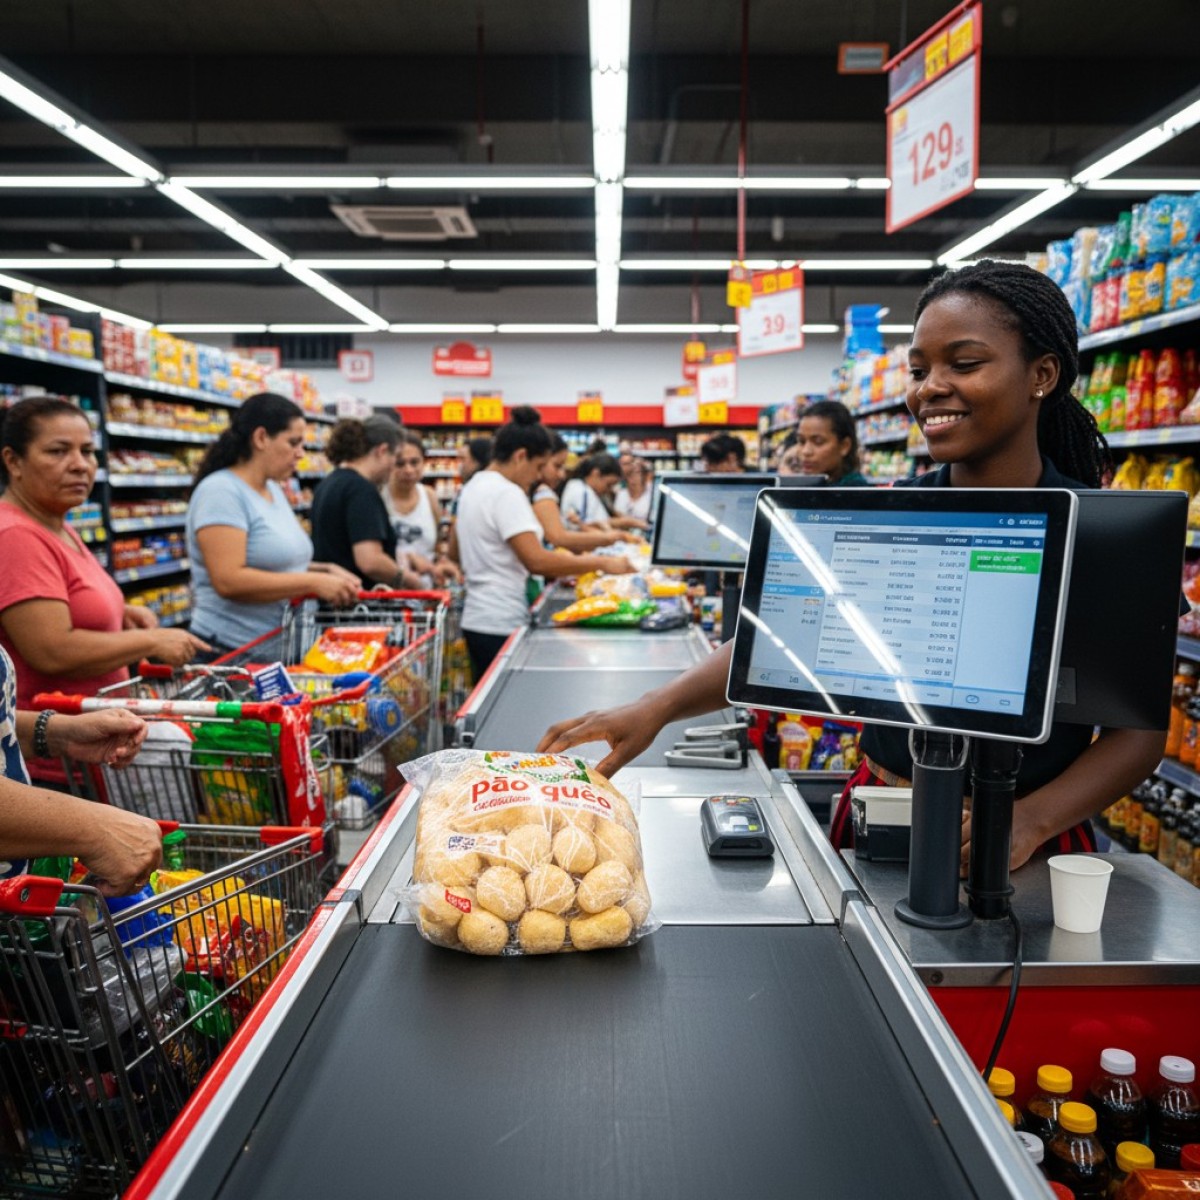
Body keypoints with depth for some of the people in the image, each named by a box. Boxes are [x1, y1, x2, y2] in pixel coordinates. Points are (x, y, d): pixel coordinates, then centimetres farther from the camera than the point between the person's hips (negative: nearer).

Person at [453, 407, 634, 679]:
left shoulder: (473, 487, 13)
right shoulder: (507, 493, -17)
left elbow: (455, 548, 24)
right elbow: (536, 560, -24)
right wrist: (601, 563, -18)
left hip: (478, 619, 10)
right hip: (501, 624, -10)